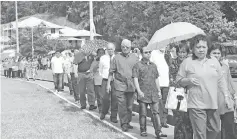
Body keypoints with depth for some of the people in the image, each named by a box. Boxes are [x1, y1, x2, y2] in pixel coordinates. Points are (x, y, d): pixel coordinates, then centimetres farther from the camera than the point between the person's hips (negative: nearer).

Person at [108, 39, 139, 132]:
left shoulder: (135, 58, 9)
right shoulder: (117, 58, 3)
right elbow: (111, 72, 6)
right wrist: (108, 84, 1)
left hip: (131, 85, 2)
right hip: (120, 85, -2)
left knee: (130, 106, 8)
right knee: (122, 105, -5)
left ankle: (128, 122, 21)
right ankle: (123, 124, 3)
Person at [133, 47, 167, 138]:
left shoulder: (153, 65, 17)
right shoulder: (138, 65, 0)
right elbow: (135, 79, -7)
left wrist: (159, 91, 17)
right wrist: (139, 91, -17)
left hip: (154, 93, 4)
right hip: (143, 93, -4)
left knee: (156, 112, -2)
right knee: (143, 113, 4)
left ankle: (158, 132, -3)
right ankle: (143, 131, 15)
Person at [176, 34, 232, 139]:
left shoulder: (214, 62, 11)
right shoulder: (187, 62, 1)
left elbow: (221, 81, 14)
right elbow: (178, 80, 4)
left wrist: (226, 96, 9)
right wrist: (189, 80, -14)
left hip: (213, 104, 4)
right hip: (196, 105, -4)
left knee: (214, 129, 12)